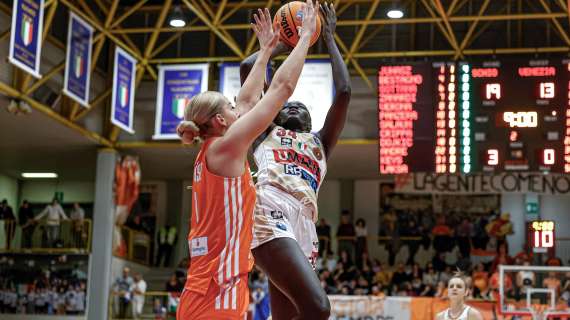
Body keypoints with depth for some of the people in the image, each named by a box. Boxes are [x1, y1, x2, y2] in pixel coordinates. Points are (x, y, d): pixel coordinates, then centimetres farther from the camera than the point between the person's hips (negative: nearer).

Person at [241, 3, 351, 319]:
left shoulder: (320, 142, 36)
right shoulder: (266, 132, 28)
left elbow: (343, 92, 25)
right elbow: (247, 67, 21)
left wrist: (329, 38, 32)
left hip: (303, 223, 5)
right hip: (270, 213, -5)